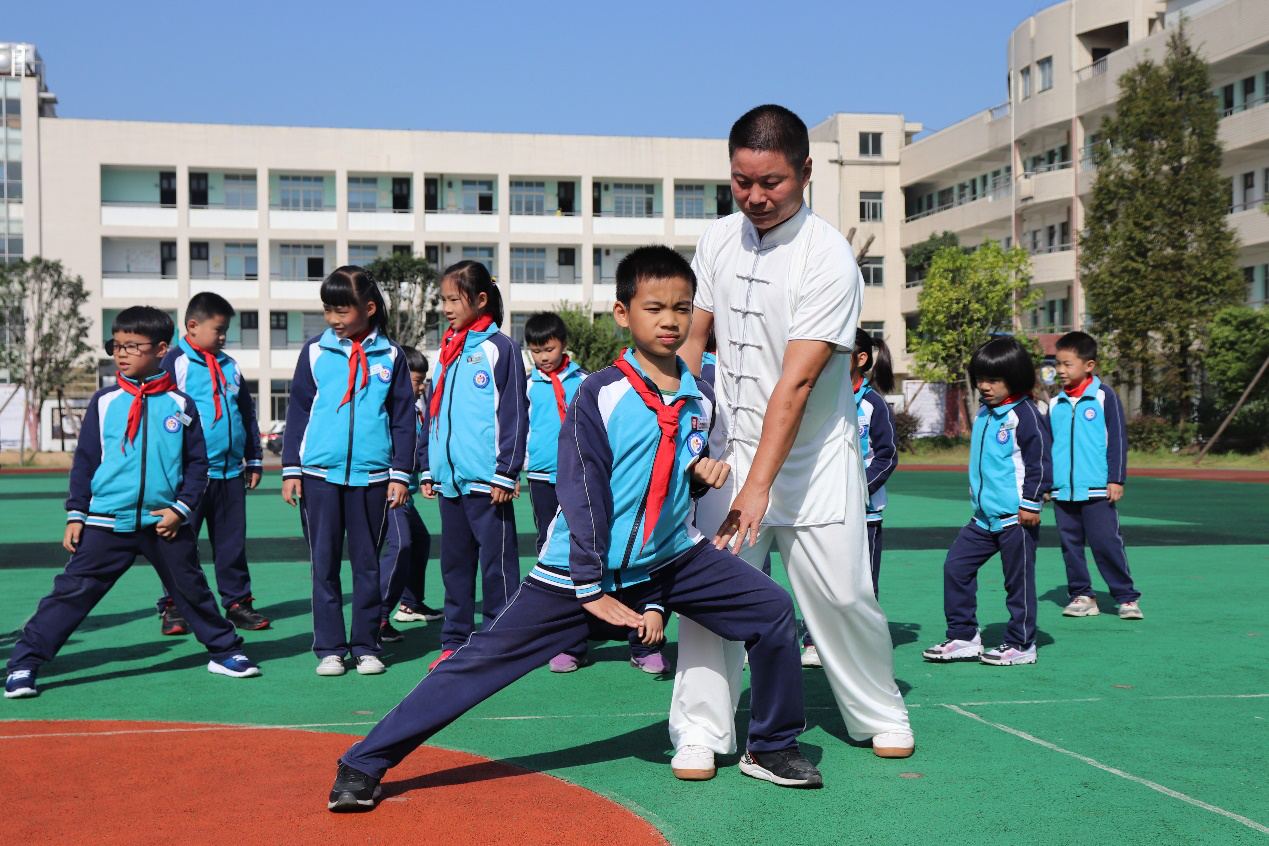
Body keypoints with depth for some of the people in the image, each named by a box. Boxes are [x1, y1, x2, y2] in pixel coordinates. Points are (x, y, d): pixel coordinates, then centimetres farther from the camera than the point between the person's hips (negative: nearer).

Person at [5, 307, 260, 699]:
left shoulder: (180, 405, 1)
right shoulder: (105, 402, 2)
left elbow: (198, 463, 5)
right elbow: (84, 460, 6)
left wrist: (181, 508, -5)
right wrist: (76, 515, 1)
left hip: (165, 522, 1)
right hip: (106, 522, 0)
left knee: (192, 590, 14)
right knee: (72, 591, -5)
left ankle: (224, 651, 30)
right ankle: (24, 664, 1)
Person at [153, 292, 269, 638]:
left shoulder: (230, 367, 15)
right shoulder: (175, 362, -3)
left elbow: (248, 415, 22)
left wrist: (254, 461, 20)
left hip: (231, 471, 5)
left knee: (232, 541, 9)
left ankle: (237, 601, 17)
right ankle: (173, 608, 9)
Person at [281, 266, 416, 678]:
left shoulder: (390, 356, 4)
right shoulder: (315, 352, 5)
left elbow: (403, 418, 7)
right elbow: (297, 411, 8)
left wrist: (400, 473, 2)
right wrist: (291, 469, 4)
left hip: (371, 475, 0)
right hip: (319, 474, 1)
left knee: (368, 563, 6)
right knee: (324, 563, 4)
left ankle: (366, 646, 15)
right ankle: (330, 648, 12)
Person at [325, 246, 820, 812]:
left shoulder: (700, 397, 2)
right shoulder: (598, 394, -14)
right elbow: (582, 494, -16)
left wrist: (703, 471, -3)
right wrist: (591, 589, -18)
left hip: (670, 558, 5)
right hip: (581, 568, -5)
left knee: (772, 609, -4)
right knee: (485, 658, -8)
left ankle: (771, 749, 15)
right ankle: (363, 764, -1)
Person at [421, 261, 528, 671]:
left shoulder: (500, 348, -5)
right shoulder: (446, 351, 15)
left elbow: (514, 416, -9)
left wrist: (506, 473, -13)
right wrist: (428, 470, 17)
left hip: (486, 480, -7)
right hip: (449, 480, 7)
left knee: (497, 561, -1)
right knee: (454, 561, 12)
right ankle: (454, 641, 20)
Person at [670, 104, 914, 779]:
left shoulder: (828, 257, -17)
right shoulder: (718, 239, 2)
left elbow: (796, 381, -23)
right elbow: (692, 339, 12)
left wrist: (758, 486, -27)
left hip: (813, 459, -4)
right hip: (731, 447, 4)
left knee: (841, 594, 1)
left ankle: (880, 713, 24)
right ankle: (700, 732, 5)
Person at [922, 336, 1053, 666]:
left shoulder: (1025, 414, -11)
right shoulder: (983, 414, 13)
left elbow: (1040, 462, -13)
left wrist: (1031, 503, -14)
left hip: (1015, 518, -8)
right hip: (983, 517, 8)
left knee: (1018, 581, 1)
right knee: (955, 566, 4)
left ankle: (1021, 644, 13)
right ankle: (963, 637, 13)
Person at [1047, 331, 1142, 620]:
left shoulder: (1104, 397, -1)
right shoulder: (1055, 404, 11)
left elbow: (1118, 440, -1)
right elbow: (1046, 445, 18)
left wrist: (1116, 480, -6)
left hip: (1097, 490, -4)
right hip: (1062, 490, 5)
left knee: (1106, 543, -5)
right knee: (1070, 544, 6)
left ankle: (1127, 597, 5)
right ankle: (1081, 595, 16)